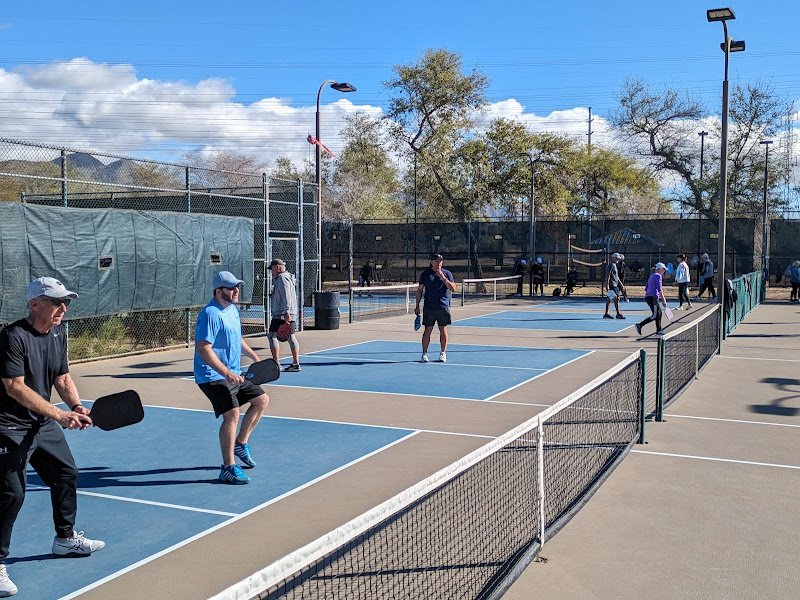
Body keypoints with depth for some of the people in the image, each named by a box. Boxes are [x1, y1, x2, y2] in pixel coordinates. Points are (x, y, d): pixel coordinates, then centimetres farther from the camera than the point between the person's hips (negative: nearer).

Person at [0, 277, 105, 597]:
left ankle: (65, 538, 39)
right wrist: (59, 414, -30)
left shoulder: (58, 334, 3)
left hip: (43, 425, 9)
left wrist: (76, 406, -9)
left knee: (66, 474, 18)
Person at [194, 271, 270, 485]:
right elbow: (204, 349, -27)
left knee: (262, 400, 14)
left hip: (233, 375, 10)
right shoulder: (211, 314, -20)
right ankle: (228, 469, -12)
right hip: (213, 377, -10)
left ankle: (240, 444, 26)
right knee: (232, 414, -21)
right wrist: (227, 374, -31)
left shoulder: (232, 309, 11)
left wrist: (254, 357, 27)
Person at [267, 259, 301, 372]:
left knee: (272, 336, -8)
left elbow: (286, 296, -21)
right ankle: (296, 363, 12)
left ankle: (276, 363, -12)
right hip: (290, 314, 10)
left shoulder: (282, 278, -11)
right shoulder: (287, 277, 21)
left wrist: (286, 312, -25)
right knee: (291, 337, 10)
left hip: (282, 315, -10)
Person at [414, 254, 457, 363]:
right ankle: (424, 353, 6)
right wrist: (417, 306, 5)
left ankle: (443, 353, 14)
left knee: (443, 330, 4)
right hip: (429, 308, 0)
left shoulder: (447, 273, 5)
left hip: (443, 307, 1)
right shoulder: (425, 274, 5)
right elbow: (419, 290, 9)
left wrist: (443, 278, -15)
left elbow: (453, 288, -4)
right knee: (428, 330, -1)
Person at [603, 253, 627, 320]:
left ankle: (606, 314, 12)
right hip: (612, 285, -10)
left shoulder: (614, 265, 20)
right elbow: (608, 275, -19)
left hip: (615, 285, 10)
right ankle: (618, 314, -5)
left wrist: (621, 285, 26)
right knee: (616, 298, -9)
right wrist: (607, 285, -24)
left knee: (610, 299, 9)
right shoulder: (611, 265, -11)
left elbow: (617, 277, 26)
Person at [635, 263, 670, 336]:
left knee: (659, 313, 14)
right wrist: (664, 300, -12)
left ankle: (659, 330, 17)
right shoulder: (658, 276, -7)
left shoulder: (651, 276, 20)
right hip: (653, 297, -10)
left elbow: (646, 288, 21)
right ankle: (639, 325, -15)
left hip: (648, 297, 10)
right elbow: (660, 289, -13)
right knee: (655, 315, -9)